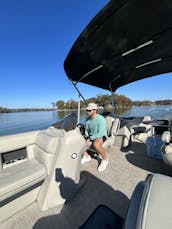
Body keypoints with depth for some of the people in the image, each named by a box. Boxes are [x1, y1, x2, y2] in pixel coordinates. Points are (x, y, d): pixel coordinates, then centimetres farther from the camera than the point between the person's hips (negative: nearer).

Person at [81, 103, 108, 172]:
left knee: (95, 144, -39)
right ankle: (86, 156, 10)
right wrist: (87, 136, -9)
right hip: (91, 136, 7)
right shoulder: (87, 118, -2)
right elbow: (87, 129, 10)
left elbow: (100, 134, -26)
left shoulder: (100, 119, -24)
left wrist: (90, 139, -20)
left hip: (101, 136, -6)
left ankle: (105, 159, -8)